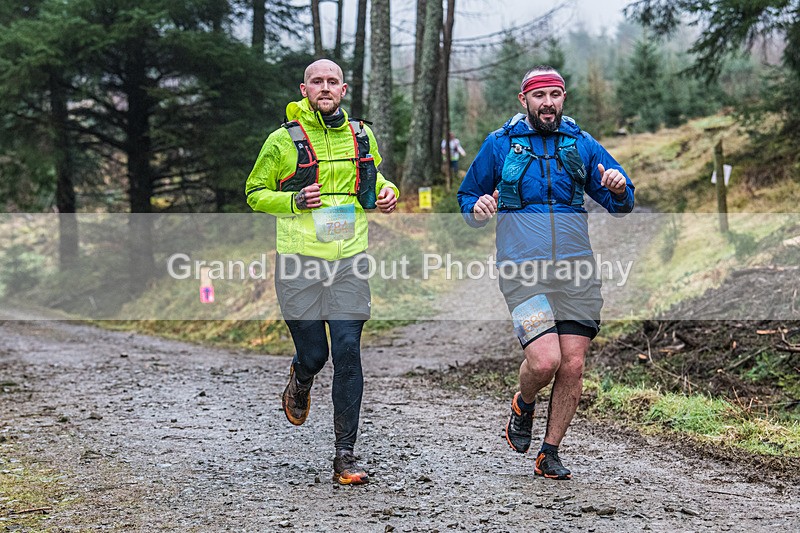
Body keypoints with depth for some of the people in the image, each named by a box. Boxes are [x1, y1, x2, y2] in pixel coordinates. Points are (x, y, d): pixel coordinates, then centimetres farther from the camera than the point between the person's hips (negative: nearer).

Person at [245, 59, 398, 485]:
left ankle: (345, 455, 1)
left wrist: (386, 193, 4)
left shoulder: (360, 135, 10)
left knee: (347, 354, -6)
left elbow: (373, 179, 27)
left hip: (349, 261, 2)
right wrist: (295, 201, -11)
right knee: (313, 354, 1)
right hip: (300, 261, -2)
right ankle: (299, 383, 40)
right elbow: (255, 193, 6)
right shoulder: (284, 140, -1)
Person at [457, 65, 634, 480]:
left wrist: (619, 189, -9)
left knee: (572, 366, -1)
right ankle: (523, 406, 17)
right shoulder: (500, 144, 5)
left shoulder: (581, 144, 10)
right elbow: (467, 197, 15)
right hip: (523, 271, -3)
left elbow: (620, 205, 14)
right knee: (544, 360, -18)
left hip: (576, 271, 3)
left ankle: (549, 454, 16)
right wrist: (478, 209, -9)